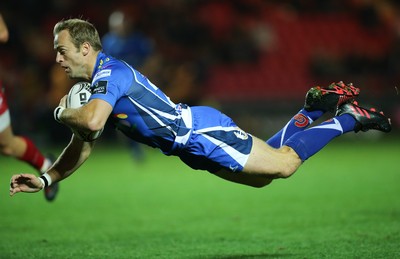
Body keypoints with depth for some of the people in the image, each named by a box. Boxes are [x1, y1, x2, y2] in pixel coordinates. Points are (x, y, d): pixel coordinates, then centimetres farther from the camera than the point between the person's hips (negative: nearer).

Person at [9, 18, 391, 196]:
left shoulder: (111, 73, -20)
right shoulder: (91, 86, 11)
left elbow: (91, 121, -39)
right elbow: (82, 147, 18)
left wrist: (61, 113, -16)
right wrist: (45, 180, 5)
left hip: (201, 131, -9)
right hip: (193, 147, 9)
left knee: (284, 163, -6)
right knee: (261, 176, 19)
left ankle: (348, 117, 8)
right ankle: (315, 109, 29)